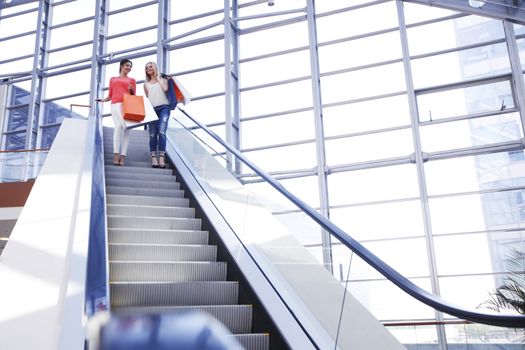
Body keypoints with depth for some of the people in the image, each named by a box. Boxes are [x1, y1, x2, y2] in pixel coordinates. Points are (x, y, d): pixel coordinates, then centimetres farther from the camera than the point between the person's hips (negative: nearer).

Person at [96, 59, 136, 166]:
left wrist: (131, 90, -4)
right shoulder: (113, 79, 25)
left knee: (126, 128, -10)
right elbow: (110, 96, 22)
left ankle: (122, 156, -15)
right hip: (116, 104, 0)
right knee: (118, 126, -21)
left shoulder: (132, 80, 22)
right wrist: (103, 100, 4)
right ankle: (117, 154, -25)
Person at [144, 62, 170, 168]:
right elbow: (146, 98, 20)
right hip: (152, 109, 3)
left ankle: (161, 157, -20)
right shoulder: (146, 84, 22)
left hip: (163, 108, -3)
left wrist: (158, 78, 5)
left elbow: (165, 88, -5)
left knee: (161, 132, -17)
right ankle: (154, 158, -9)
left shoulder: (162, 79, 16)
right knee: (153, 134, -5)